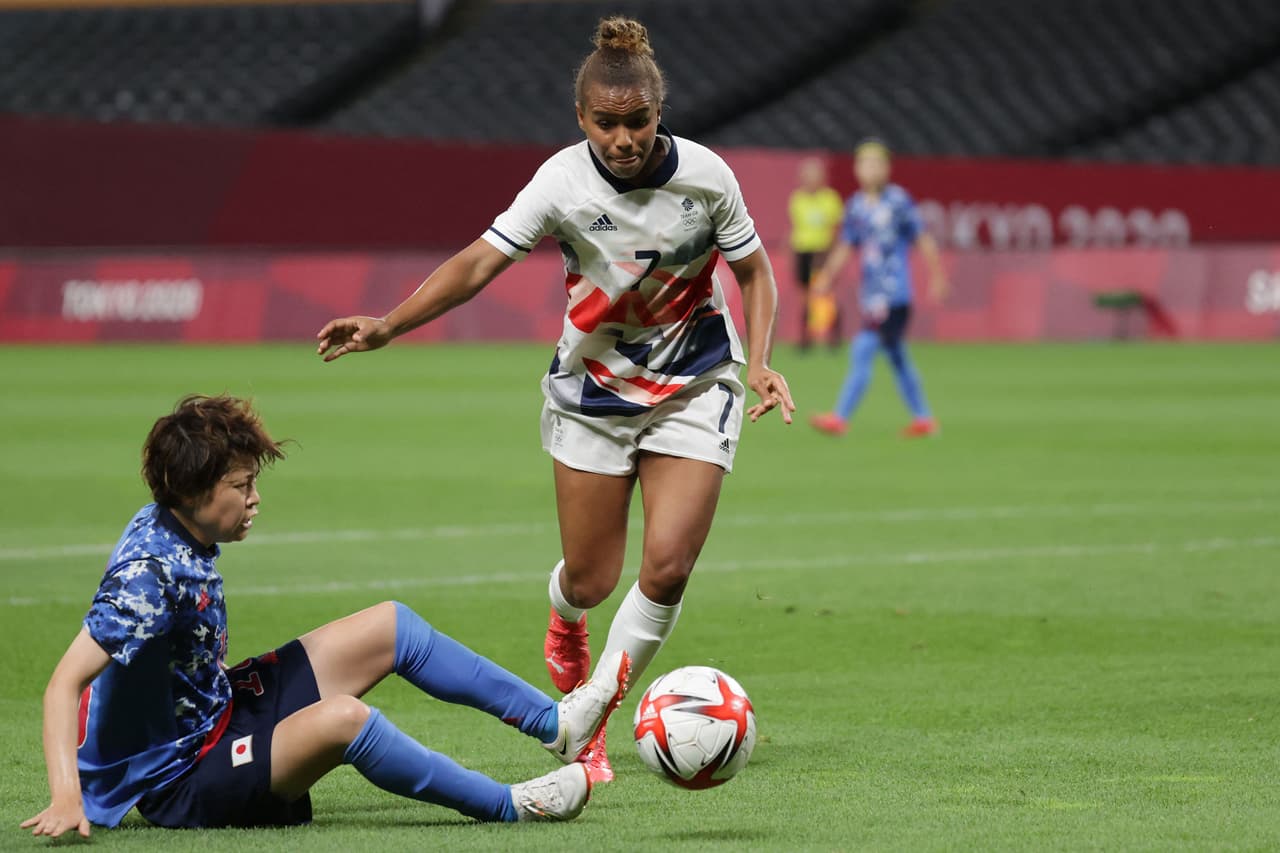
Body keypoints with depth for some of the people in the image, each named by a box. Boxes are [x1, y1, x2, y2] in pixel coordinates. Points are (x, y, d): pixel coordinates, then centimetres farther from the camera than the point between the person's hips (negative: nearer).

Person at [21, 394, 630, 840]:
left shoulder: (179, 533, 0)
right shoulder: (148, 573, -28)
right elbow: (65, 683, -34)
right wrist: (67, 799, -44)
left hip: (217, 713, 11)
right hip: (179, 782, -11)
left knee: (390, 626, 10)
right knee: (342, 717, -36)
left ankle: (555, 724, 14)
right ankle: (510, 808, -20)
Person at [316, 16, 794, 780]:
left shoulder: (704, 175, -16)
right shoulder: (564, 182, -19)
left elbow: (754, 270, -1)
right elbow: (481, 261, -23)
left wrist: (761, 364, -13)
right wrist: (387, 326, -34)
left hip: (694, 390, 0)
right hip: (593, 392, 0)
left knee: (667, 569, -14)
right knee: (590, 581, 4)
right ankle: (565, 626, 45)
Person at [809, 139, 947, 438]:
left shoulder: (898, 201, -8)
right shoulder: (856, 205, 9)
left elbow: (922, 240, -3)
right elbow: (845, 246, 17)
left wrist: (936, 276, -1)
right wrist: (827, 275, 5)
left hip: (894, 293, -7)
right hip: (871, 295, 7)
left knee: (862, 350, -14)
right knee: (896, 357, 13)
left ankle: (840, 418, -15)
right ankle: (923, 418, 22)